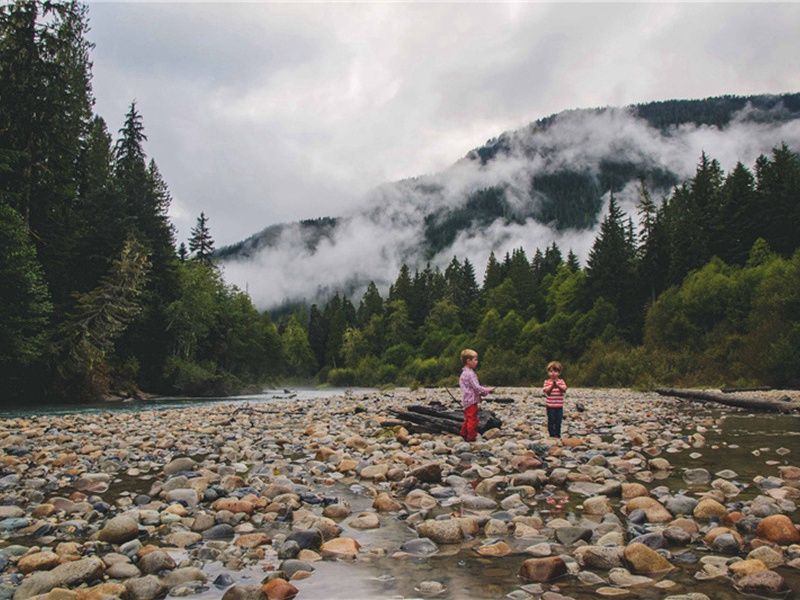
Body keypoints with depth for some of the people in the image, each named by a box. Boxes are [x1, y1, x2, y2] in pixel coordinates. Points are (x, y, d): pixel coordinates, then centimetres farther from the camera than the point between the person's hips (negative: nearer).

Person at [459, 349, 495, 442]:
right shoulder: (470, 374, -18)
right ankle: (471, 437, -2)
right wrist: (487, 390, -9)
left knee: (468, 419, 20)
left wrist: (482, 392, 15)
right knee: (473, 420, -5)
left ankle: (464, 433, 29)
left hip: (466, 401, 10)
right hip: (471, 401, -10)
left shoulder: (464, 373, 15)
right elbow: (476, 387, -19)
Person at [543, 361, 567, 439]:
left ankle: (558, 435, 15)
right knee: (551, 421, 1)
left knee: (558, 421, 6)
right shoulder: (547, 382, 0)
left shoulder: (561, 381, 3)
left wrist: (557, 386, -30)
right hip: (550, 406, -1)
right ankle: (552, 434, 9)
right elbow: (547, 391, -12)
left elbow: (564, 390, -13)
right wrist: (552, 386, -28)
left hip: (559, 405, 1)